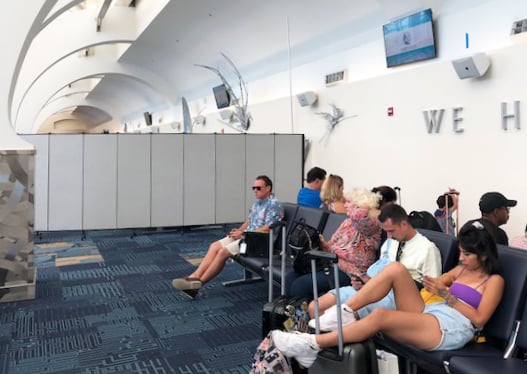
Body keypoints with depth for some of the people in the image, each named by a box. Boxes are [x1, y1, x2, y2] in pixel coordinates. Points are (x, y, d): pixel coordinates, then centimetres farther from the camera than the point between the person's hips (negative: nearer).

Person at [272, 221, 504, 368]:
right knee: (396, 269, -19)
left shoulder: (494, 281, 7)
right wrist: (432, 284, -6)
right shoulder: (461, 269, 26)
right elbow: (438, 284, 17)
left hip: (450, 329, -7)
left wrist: (446, 294, -9)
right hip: (426, 313, 7)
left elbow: (479, 319, -5)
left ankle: (313, 346, -29)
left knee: (380, 316, -31)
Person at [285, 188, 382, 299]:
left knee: (301, 284, -21)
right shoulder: (348, 222, 20)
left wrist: (352, 209, -10)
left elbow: (359, 215, -33)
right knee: (290, 278, -6)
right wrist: (321, 243, 0)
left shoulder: (371, 223, -8)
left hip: (348, 272, -9)